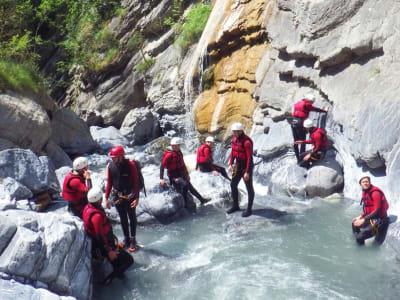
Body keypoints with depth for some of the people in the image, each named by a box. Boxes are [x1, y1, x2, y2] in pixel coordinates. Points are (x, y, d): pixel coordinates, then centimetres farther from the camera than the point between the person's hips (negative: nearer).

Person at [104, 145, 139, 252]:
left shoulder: (130, 165, -18)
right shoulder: (110, 166, -7)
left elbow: (136, 182, -13)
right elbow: (109, 182, 3)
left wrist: (136, 198, -16)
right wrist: (106, 198, 2)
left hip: (129, 197, -3)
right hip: (117, 197, 3)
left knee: (132, 218, 11)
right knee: (123, 219, 15)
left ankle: (133, 240, 24)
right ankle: (126, 238, 30)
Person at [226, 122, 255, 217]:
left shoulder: (246, 142, -25)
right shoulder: (235, 139, 0)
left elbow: (249, 158, -25)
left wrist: (247, 172, -25)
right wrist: (230, 164, 6)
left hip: (247, 166, -8)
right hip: (238, 165, 8)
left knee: (249, 188, 5)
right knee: (233, 185, 12)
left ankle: (249, 209, 17)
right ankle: (235, 206, 28)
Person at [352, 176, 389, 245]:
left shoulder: (375, 193, -21)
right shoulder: (365, 193, 6)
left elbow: (377, 211, -25)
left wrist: (363, 220, -26)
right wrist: (360, 217, 1)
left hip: (379, 220, -9)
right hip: (371, 218, 10)